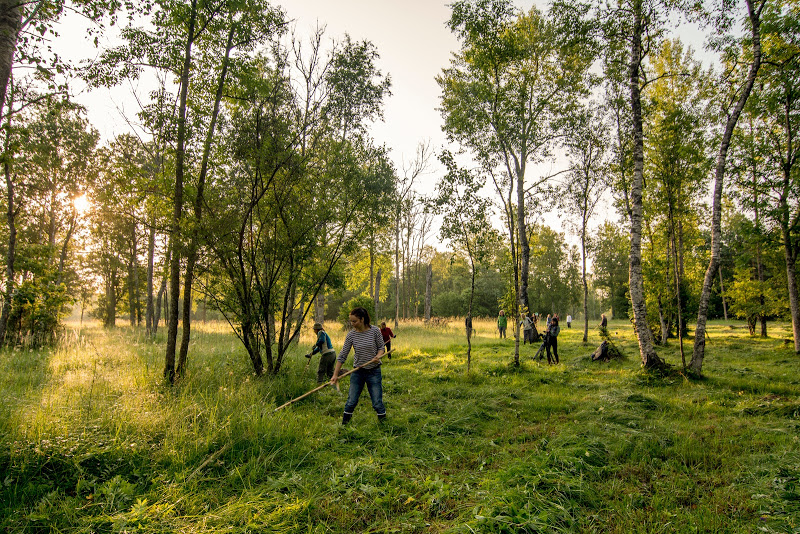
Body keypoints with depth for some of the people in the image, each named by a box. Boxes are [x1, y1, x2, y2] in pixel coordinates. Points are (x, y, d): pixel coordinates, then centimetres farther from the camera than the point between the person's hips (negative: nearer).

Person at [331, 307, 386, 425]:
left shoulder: (375, 331, -11)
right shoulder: (351, 335, -7)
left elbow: (381, 347, 0)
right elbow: (342, 355, -4)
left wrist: (378, 356, -23)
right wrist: (335, 374, -6)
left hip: (374, 371, -1)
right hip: (357, 372, 2)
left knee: (377, 402, 0)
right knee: (351, 401, 4)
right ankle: (344, 424, 21)